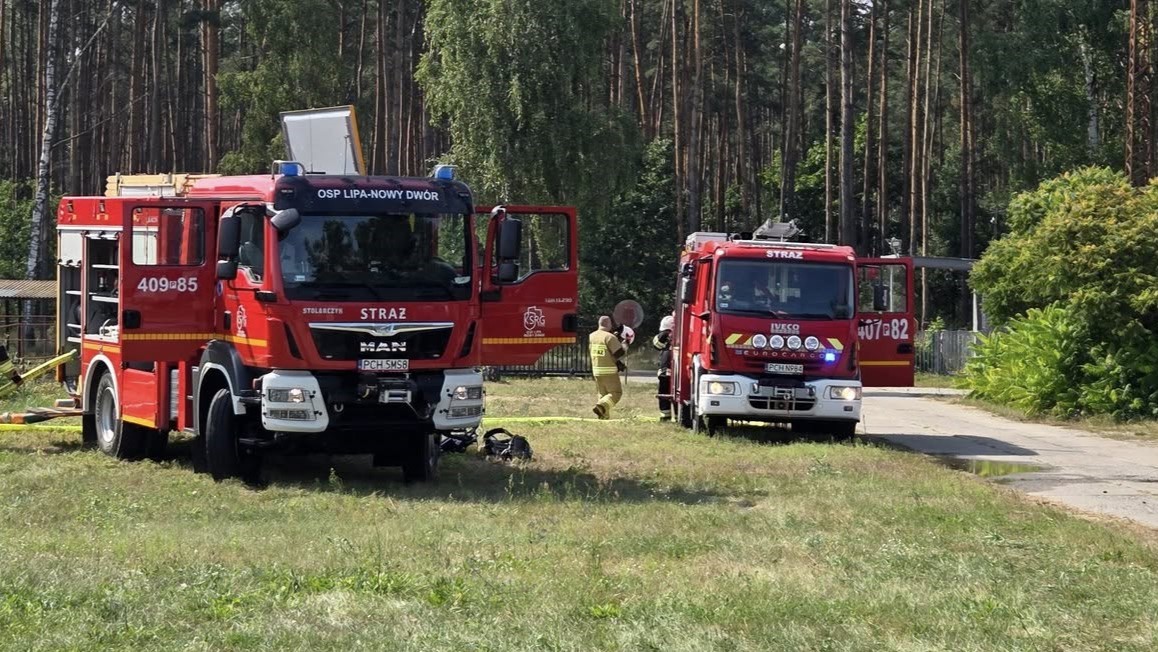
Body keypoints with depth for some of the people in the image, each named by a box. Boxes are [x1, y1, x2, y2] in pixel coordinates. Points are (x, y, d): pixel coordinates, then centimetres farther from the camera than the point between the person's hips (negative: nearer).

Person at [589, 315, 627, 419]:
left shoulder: (591, 336, 6)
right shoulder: (610, 337, -15)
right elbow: (619, 352, -18)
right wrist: (625, 346, 4)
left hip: (596, 370, 7)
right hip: (609, 371, -7)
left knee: (602, 394, 17)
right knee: (616, 393, 0)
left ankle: (604, 416, 13)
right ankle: (601, 406, -20)